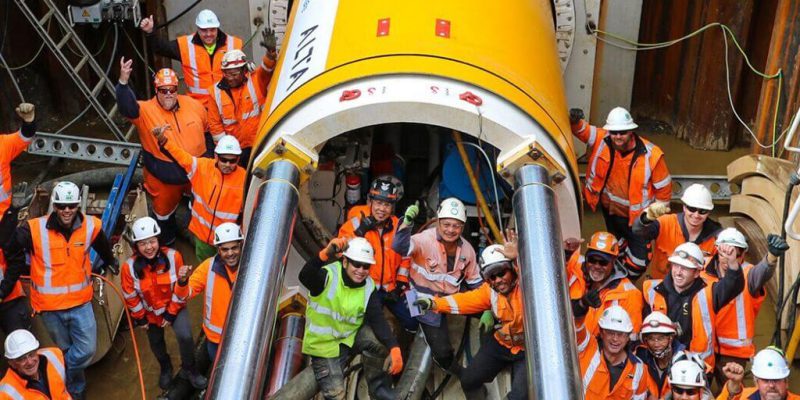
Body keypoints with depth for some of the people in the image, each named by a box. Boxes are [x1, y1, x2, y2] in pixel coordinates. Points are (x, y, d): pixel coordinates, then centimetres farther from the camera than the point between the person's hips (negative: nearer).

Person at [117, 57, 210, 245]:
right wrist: (123, 81, -56)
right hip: (163, 178, -2)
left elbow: (206, 131, 8)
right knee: (164, 209, 21)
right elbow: (127, 107, -40)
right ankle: (168, 239, 50)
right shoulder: (146, 111, -19)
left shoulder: (194, 105, -7)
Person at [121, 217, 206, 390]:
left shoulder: (173, 256, -25)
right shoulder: (130, 267, -24)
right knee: (156, 343, 21)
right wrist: (140, 317, -2)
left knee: (185, 336, -20)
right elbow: (130, 296, -9)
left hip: (174, 308, -2)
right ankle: (166, 369, 54)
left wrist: (171, 313, -12)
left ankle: (189, 370, 9)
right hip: (150, 312, 2)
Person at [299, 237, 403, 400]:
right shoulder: (327, 275, -21)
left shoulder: (368, 287, -9)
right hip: (324, 343, -4)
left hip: (351, 336, 4)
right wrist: (325, 254, -62)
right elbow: (305, 277, -43)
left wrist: (394, 348, -34)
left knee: (376, 338, -24)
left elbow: (378, 320, -17)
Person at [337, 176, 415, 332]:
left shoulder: (398, 226, 1)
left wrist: (401, 282, 7)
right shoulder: (355, 224, -10)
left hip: (391, 288, 4)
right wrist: (360, 232, -28)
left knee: (412, 323, 7)